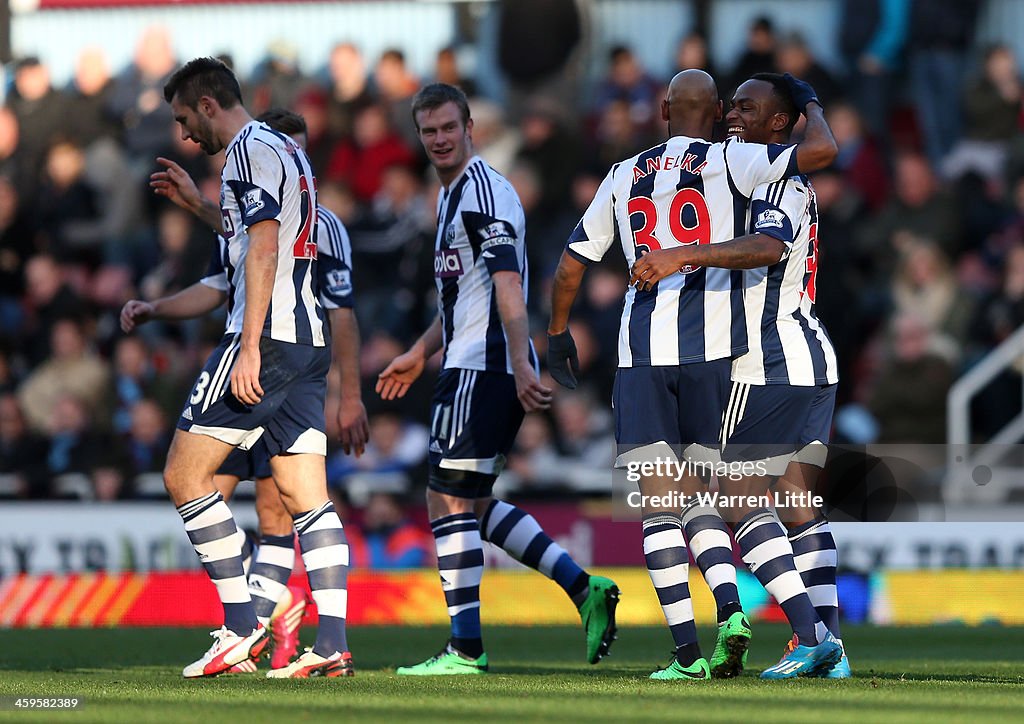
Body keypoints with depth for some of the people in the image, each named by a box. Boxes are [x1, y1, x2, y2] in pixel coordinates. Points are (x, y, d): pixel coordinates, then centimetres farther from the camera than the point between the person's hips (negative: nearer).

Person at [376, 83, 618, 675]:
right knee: (473, 503, 13)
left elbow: (507, 284, -23)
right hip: (474, 364, 10)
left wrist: (520, 367, -31)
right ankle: (585, 590, 8)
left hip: (483, 366, -10)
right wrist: (420, 354, 35)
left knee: (449, 499, -6)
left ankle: (466, 649, -4)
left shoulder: (485, 191, -13)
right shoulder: (454, 194, 19)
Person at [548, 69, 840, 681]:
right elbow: (821, 152, -4)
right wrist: (811, 105, 17)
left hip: (641, 351, 1)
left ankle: (687, 652, -7)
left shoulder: (624, 176, 15)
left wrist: (558, 332, 36)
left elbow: (571, 265, 20)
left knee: (661, 505, 0)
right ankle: (731, 611, -12)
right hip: (713, 343, -1)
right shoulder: (730, 162, 4)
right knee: (701, 498, 11)